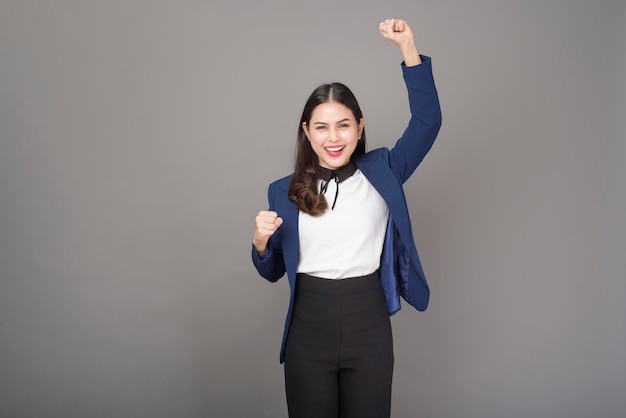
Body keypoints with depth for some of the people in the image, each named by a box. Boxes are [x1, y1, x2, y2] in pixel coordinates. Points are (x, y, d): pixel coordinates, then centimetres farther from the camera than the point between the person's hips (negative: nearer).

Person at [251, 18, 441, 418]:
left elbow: (427, 121, -10)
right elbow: (273, 272, 8)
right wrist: (261, 242, -14)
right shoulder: (284, 192, 1)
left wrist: (408, 47, -17)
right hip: (307, 329, 0)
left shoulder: (381, 172, 1)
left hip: (369, 326, 0)